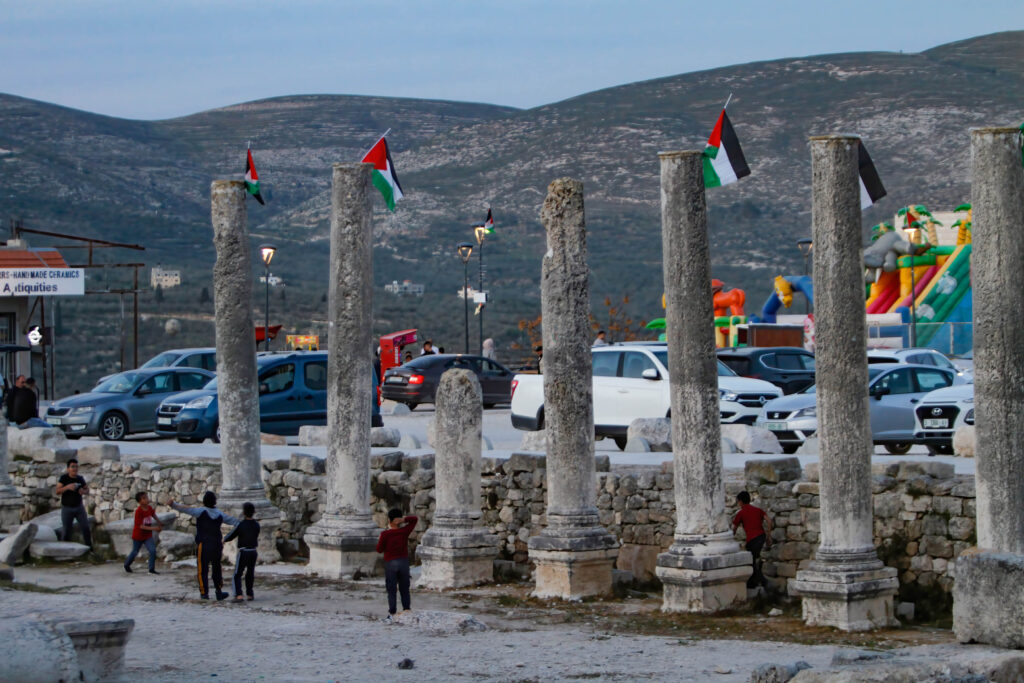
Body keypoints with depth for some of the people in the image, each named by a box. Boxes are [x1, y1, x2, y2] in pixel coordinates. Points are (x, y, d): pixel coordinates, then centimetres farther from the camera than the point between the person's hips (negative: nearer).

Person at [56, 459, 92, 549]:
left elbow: (87, 490, 7)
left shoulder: (80, 478, -5)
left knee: (86, 528, -2)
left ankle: (89, 549, 8)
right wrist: (67, 487, -38)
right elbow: (58, 491, -20)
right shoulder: (63, 478, -14)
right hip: (67, 508, -3)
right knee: (66, 531, 2)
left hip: (79, 507, 3)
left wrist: (84, 491, -17)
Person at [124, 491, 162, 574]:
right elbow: (141, 526, -28)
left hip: (148, 536, 4)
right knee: (135, 552, 14)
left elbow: (154, 515, 16)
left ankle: (152, 569, -5)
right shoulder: (138, 511, -26)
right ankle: (127, 564, 42)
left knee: (153, 551, -13)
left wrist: (160, 524, 24)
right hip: (138, 536, -4)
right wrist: (152, 528, -34)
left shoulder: (150, 508, -7)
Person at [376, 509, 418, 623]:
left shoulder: (385, 534, -11)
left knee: (391, 590, 1)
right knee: (404, 589, 13)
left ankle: (392, 614, -3)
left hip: (390, 563, -3)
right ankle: (406, 610, 11)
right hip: (404, 562, 3)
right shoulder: (404, 531, -4)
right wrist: (404, 520, -7)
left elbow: (379, 549, -3)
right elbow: (415, 519, 7)